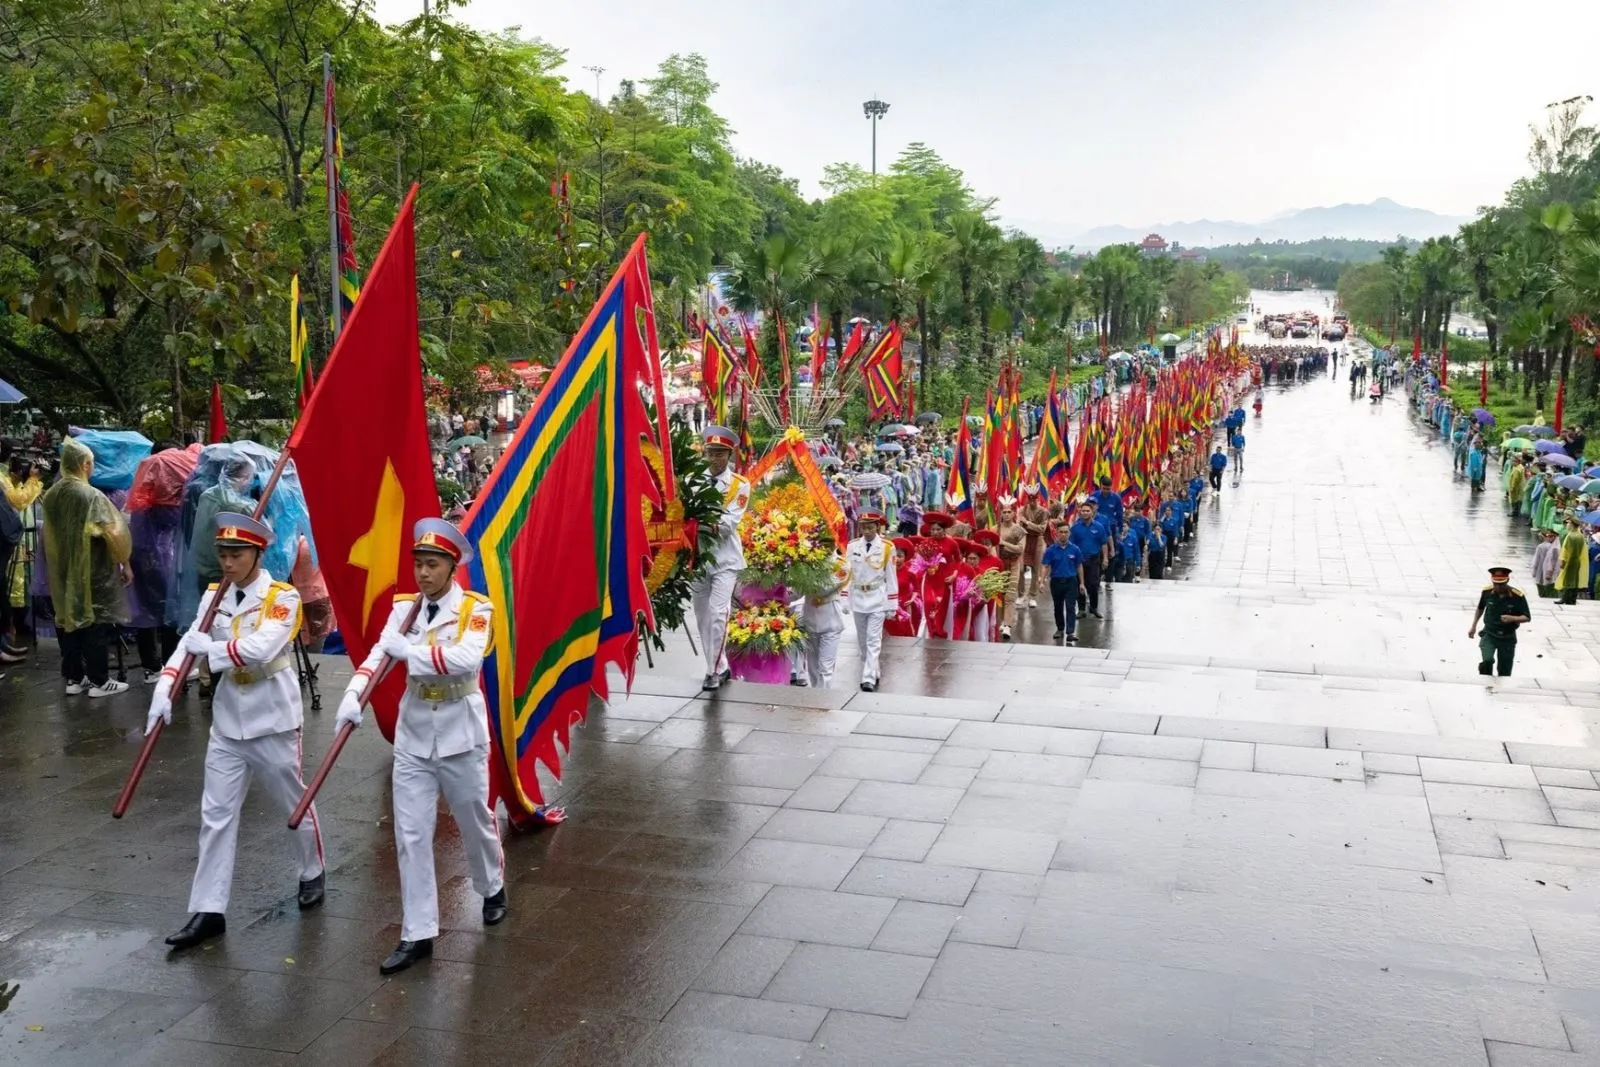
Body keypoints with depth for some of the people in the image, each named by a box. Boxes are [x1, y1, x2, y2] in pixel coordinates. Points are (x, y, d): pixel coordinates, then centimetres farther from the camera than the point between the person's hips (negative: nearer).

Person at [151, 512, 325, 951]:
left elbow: (261, 648, -27)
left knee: (294, 803, 12)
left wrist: (210, 648, -16)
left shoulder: (283, 597, -13)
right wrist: (163, 690, -19)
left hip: (273, 721, -5)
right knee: (216, 814, 4)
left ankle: (313, 872, 36)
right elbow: (190, 645, -6)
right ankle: (208, 910, 9)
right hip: (227, 722, 5)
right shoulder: (214, 597, 4)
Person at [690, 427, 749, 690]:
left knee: (717, 612, -15)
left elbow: (731, 522, -11)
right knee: (702, 615, 8)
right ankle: (720, 668, 22)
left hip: (725, 556, -4)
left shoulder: (740, 484, -2)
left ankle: (715, 670, -6)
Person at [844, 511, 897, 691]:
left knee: (873, 641, -8)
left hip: (877, 600, -4)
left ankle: (869, 680, -10)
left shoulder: (887, 547, -6)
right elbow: (847, 574, 4)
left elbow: (891, 577, -3)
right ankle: (873, 674, 29)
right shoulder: (852, 546, 1)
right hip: (858, 599, 4)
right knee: (862, 641, 13)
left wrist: (892, 604, -3)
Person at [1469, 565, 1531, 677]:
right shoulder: (1487, 591, -10)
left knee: (1505, 672, 8)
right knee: (1487, 661, -23)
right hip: (1489, 635, 0)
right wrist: (1473, 626, 12)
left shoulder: (1518, 596, -16)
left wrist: (1513, 618, -30)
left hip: (1508, 638, 0)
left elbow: (1526, 617, -10)